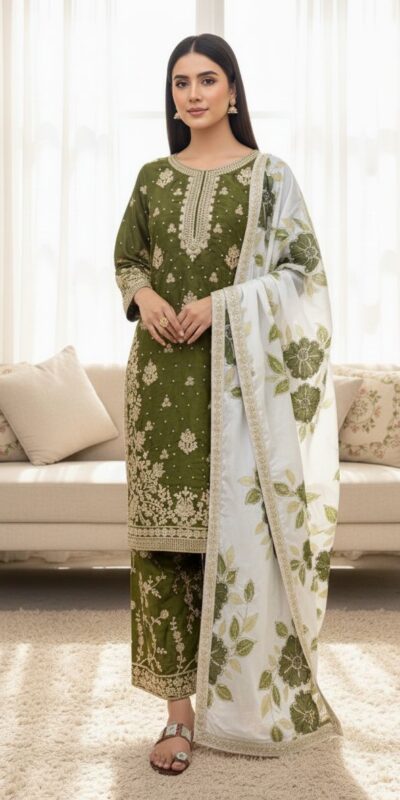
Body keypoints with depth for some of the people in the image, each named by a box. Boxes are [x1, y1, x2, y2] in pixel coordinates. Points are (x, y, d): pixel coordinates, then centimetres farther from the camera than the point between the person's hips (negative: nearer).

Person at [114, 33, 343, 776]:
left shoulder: (268, 174, 4)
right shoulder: (154, 176, 13)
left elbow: (303, 265, 0)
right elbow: (126, 256, 19)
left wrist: (222, 302, -13)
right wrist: (144, 296, -4)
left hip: (239, 370, -3)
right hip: (163, 372, 3)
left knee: (238, 525, -1)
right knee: (165, 527, 0)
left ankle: (245, 696, 16)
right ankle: (180, 705, 8)